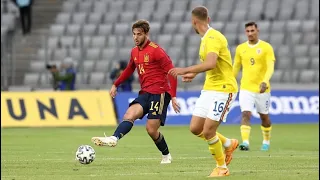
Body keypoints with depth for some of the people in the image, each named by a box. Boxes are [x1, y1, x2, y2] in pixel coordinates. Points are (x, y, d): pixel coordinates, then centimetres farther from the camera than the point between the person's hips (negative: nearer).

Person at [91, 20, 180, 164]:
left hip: (159, 93, -7)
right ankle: (114, 138, -35)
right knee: (129, 115, -19)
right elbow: (129, 69, 32)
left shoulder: (156, 50, -11)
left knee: (151, 129, -9)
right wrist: (116, 84, 29)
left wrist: (173, 96, -19)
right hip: (145, 93, 7)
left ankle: (166, 155, 11)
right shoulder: (135, 52, 12)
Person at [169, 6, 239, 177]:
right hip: (209, 88, 9)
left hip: (223, 89, -9)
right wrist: (194, 74, 30)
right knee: (195, 128, 5)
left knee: (208, 131, -11)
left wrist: (186, 70, -31)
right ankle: (228, 144, 25)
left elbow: (211, 64, -33)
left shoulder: (213, 38, -18)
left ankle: (222, 168, 7)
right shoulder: (205, 38, 12)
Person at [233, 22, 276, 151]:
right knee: (245, 114, -16)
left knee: (264, 116, 12)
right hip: (246, 88, 1)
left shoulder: (266, 47, -5)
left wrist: (265, 81, -30)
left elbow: (270, 67, -14)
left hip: (262, 88, -1)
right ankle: (245, 142, -23)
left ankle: (266, 141, 33)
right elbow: (236, 68, 16)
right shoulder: (240, 48, 6)